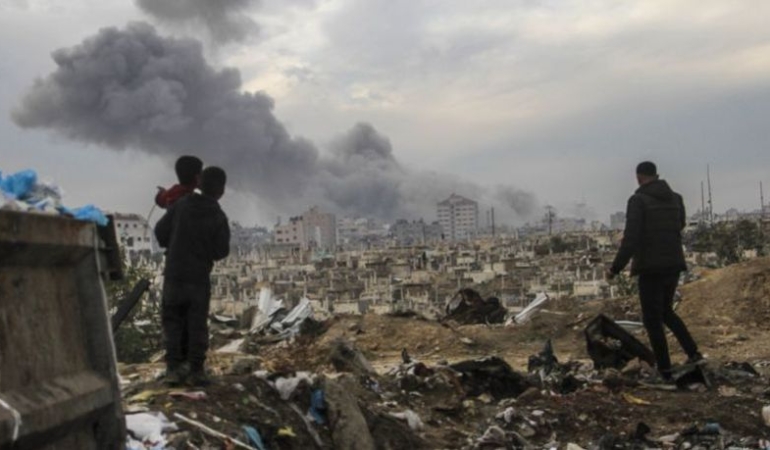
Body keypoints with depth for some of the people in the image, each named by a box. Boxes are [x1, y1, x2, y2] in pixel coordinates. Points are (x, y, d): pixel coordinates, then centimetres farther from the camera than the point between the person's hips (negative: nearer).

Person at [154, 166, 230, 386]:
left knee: (172, 320, 10)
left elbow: (160, 230, 0)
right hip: (200, 276, -1)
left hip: (174, 272, 1)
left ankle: (174, 368, 5)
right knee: (197, 323, 9)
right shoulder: (218, 217, -9)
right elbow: (221, 251, -8)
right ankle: (196, 369, 8)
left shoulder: (181, 205, -4)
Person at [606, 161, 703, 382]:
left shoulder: (637, 200, -12)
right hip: (674, 264, 6)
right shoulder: (675, 198, 7)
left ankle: (665, 370, 6)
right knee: (665, 311, 24)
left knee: (652, 320, 4)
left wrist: (615, 268, -12)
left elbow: (631, 239, -19)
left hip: (651, 267, -6)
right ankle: (693, 353, 11)